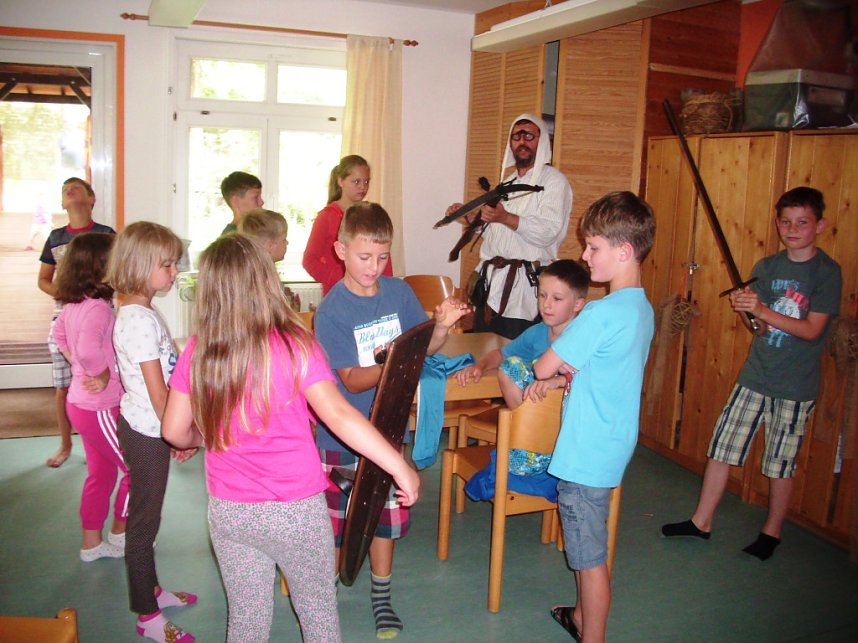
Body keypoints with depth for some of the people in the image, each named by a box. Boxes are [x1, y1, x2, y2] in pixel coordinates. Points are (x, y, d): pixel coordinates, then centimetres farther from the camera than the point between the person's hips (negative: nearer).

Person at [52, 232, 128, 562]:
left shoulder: (73, 305, 3)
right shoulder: (98, 307, -25)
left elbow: (58, 334, 21)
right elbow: (88, 349, -41)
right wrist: (102, 374, -23)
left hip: (81, 401, 9)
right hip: (100, 408, -9)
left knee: (100, 473, 20)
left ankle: (92, 543, 32)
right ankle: (119, 535, 24)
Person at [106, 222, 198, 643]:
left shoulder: (141, 312, 8)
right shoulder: (139, 320, -22)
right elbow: (157, 392, -21)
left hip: (147, 429, 9)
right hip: (147, 432, -9)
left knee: (147, 516, 21)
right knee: (144, 521, 3)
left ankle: (151, 590, 38)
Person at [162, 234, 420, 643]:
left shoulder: (197, 353, -7)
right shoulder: (293, 347, -17)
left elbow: (175, 431, -1)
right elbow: (338, 416, -26)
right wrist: (400, 468, -21)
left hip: (228, 513, 3)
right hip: (296, 512, -3)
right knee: (318, 610, 19)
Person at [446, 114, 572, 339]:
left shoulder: (553, 181, -5)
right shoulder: (508, 182, 21)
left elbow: (548, 231, -19)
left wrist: (504, 217, -28)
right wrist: (469, 217, 17)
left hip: (524, 286, -8)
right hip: (491, 281, 8)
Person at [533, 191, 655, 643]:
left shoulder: (601, 313, -24)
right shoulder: (642, 308, 5)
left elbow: (542, 367, -18)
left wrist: (555, 367, 3)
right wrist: (566, 370, -1)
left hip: (587, 453, -10)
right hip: (612, 443, 10)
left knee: (591, 556, 6)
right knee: (584, 545, 25)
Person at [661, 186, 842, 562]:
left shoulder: (827, 272, -7)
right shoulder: (766, 267, 6)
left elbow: (811, 330, -15)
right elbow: (761, 328, 6)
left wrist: (762, 310, -24)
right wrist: (747, 311, -16)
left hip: (796, 386, -4)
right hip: (754, 375, 5)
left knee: (781, 464, 6)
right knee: (721, 446, 5)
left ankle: (771, 532, 25)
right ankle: (701, 522, 18)